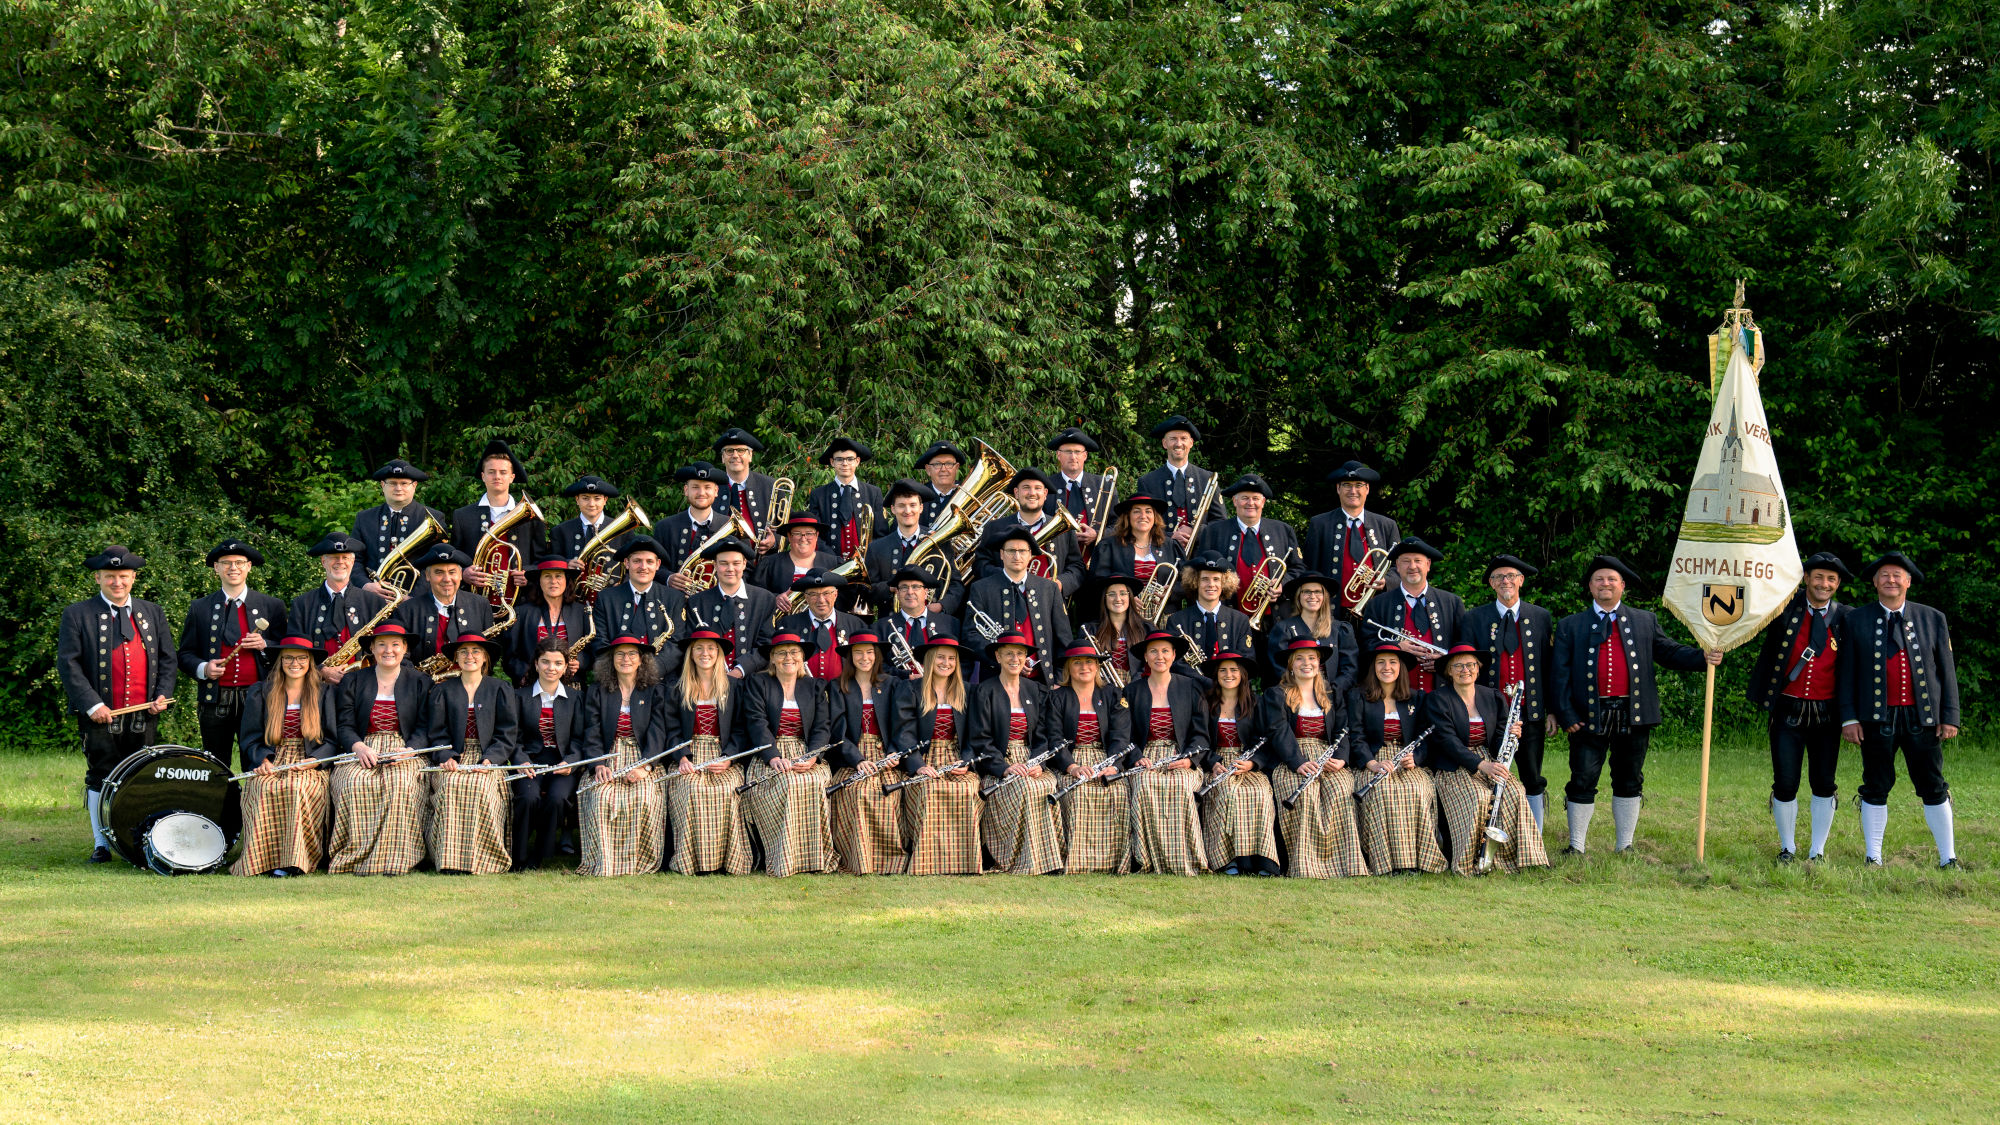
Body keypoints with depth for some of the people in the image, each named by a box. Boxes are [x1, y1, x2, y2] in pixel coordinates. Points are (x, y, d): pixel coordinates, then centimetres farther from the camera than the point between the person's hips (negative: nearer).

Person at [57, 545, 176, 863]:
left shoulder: (152, 613, 13)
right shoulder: (77, 615, 1)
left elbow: (167, 658, 15)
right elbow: (68, 664, -5)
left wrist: (163, 694, -1)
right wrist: (92, 704, -14)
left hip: (144, 715, 3)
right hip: (101, 716, -3)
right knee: (100, 779, 2)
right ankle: (102, 844, 10)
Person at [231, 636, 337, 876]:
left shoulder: (324, 693, 14)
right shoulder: (260, 694, 16)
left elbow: (332, 739, 8)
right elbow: (251, 737, 10)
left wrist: (314, 760, -11)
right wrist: (263, 760, -10)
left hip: (310, 764, -1)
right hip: (271, 763, 1)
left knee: (300, 789, -36)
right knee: (264, 789, -34)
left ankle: (295, 860, -35)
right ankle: (267, 859, -33)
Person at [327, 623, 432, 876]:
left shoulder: (420, 682, 11)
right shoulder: (354, 682, 14)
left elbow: (425, 727, 4)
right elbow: (344, 725, 6)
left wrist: (409, 750, -17)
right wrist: (359, 747, -16)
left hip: (404, 753, -1)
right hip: (364, 750, 1)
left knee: (402, 784, -36)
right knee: (354, 783, -33)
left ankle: (393, 859, -33)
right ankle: (356, 857, -27)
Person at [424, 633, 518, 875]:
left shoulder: (499, 690, 13)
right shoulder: (443, 690, 17)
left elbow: (507, 734, 5)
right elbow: (438, 733, 8)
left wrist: (489, 760, -12)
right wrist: (446, 758, -12)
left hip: (488, 758, -1)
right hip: (454, 758, 1)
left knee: (480, 787, -34)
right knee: (451, 785, -33)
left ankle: (480, 861, -27)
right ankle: (451, 860, -32)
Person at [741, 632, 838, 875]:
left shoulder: (814, 687, 17)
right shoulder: (757, 684, 9)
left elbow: (823, 727, 6)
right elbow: (758, 724, -5)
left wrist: (811, 757, -15)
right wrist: (774, 757, -23)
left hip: (808, 755, 2)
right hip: (769, 757, -2)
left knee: (814, 783, -32)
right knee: (787, 784, -35)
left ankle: (813, 859, -23)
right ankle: (782, 861, -28)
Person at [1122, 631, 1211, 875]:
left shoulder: (1191, 689, 11)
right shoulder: (1132, 692, 13)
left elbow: (1200, 735, 6)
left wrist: (1189, 759, -13)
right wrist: (1138, 758, -10)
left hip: (1181, 759, -1)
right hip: (1145, 759, 1)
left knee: (1181, 787, -35)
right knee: (1145, 786, -35)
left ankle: (1184, 865, -29)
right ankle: (1150, 862, -32)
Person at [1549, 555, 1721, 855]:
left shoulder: (1645, 621, 14)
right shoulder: (1570, 626, 8)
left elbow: (1669, 652, 9)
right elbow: (1559, 673, 2)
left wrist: (1703, 657, -10)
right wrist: (1565, 714, -7)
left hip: (1633, 716, 2)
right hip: (1590, 716, -2)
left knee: (1629, 782, 8)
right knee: (1583, 782, 0)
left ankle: (1624, 846, 18)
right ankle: (1576, 847, 11)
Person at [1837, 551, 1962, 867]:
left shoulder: (1933, 620, 10)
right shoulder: (1855, 621, 7)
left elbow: (1946, 671, 10)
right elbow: (1847, 672, 6)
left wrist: (1950, 717, 2)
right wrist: (1848, 717, -2)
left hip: (1922, 718, 1)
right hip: (1877, 719, -1)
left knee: (1933, 788, 2)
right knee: (1876, 788, 3)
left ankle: (1948, 858, 9)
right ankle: (1873, 858, 11)